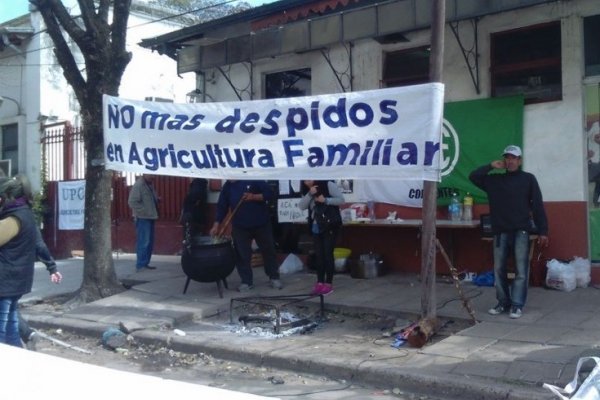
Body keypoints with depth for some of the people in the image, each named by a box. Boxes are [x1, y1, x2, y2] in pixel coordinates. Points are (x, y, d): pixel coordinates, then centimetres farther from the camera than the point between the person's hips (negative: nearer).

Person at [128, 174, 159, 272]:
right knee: (143, 242, -9)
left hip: (150, 217, 9)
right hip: (142, 218, -9)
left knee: (150, 242, 13)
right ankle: (140, 265, -4)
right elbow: (132, 202, -20)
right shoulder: (138, 185, -15)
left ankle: (145, 263, 22)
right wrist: (144, 211, -19)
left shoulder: (149, 184, 13)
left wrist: (157, 199, 5)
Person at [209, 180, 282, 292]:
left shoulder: (254, 179, -8)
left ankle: (274, 278, 22)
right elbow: (221, 206, 4)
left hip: (261, 224, -2)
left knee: (268, 251, 8)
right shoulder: (227, 187, 2)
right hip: (240, 227, 2)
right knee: (242, 255, 1)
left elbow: (270, 194, -9)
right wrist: (216, 225, -5)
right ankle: (246, 281, 14)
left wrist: (254, 197, -24)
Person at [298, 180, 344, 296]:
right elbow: (301, 206, -4)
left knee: (328, 254, -4)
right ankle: (320, 282, 14)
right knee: (319, 255, 7)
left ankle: (329, 283, 3)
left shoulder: (328, 185, -11)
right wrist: (310, 194, -18)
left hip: (330, 226, -6)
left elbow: (341, 199, -13)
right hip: (316, 227, 6)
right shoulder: (306, 190, 8)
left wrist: (325, 200, -25)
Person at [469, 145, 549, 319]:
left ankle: (517, 305, 2)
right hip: (500, 231, 3)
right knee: (499, 269, 7)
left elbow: (538, 206, -1)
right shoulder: (495, 179, 10)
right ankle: (503, 302, 18)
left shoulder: (528, 179, 2)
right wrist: (491, 166, -1)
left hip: (521, 231, -3)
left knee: (521, 270, -4)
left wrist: (543, 231, -7)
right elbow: (473, 177, 7)